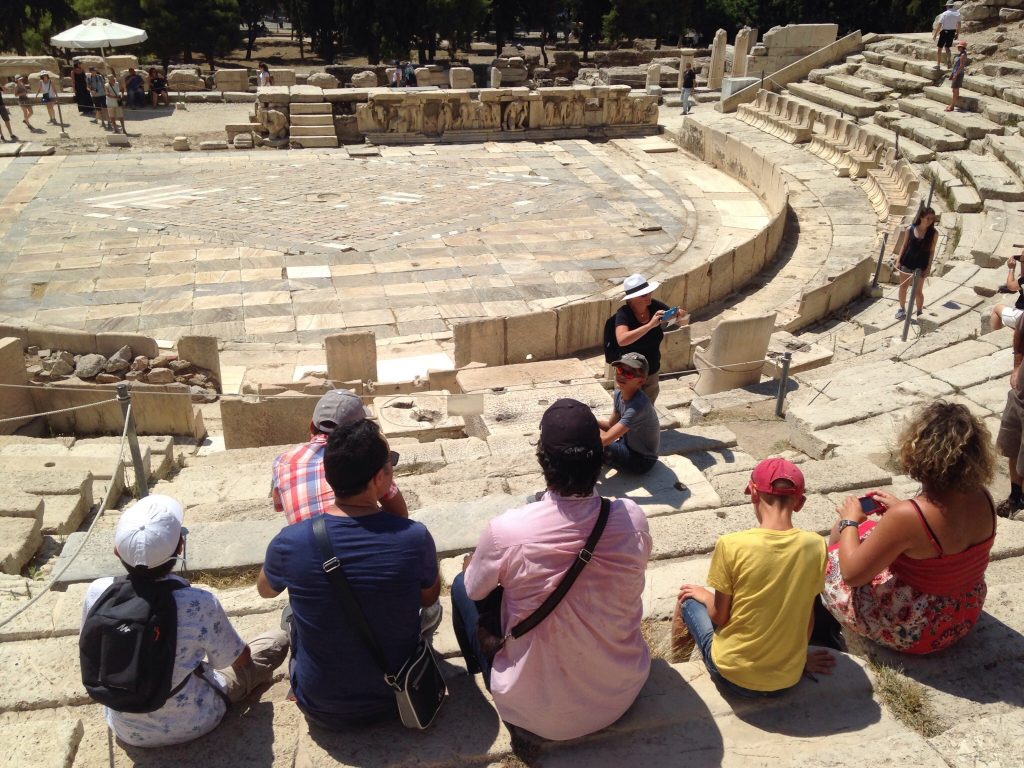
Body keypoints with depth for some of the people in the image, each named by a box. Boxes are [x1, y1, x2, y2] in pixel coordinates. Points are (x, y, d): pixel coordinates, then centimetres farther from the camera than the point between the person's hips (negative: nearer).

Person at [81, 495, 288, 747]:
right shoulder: (200, 604, -32)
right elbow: (239, 659, -12)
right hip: (192, 725, -4)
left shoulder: (97, 593, -22)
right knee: (278, 640, 14)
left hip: (126, 729, 4)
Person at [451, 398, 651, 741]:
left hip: (537, 712, -3)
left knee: (462, 585, 17)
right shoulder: (632, 518, -20)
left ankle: (487, 675, 39)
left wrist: (474, 561, 17)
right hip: (622, 695, 3)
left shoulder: (506, 530, -28)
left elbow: (475, 590, -6)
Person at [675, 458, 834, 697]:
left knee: (689, 597, 22)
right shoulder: (815, 545, -11)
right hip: (788, 680, 3)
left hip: (732, 677, -3)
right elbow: (807, 614, 2)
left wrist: (704, 595, 12)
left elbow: (719, 617, -10)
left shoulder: (731, 545, -20)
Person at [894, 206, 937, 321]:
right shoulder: (910, 229, -5)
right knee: (903, 287, 13)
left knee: (918, 291, 4)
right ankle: (902, 309, 30)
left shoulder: (933, 234, -8)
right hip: (906, 262, 2)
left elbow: (931, 251, -4)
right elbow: (904, 245, 3)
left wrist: (928, 268, -7)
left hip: (920, 266, -2)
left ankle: (919, 313, 20)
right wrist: (898, 260, -1)